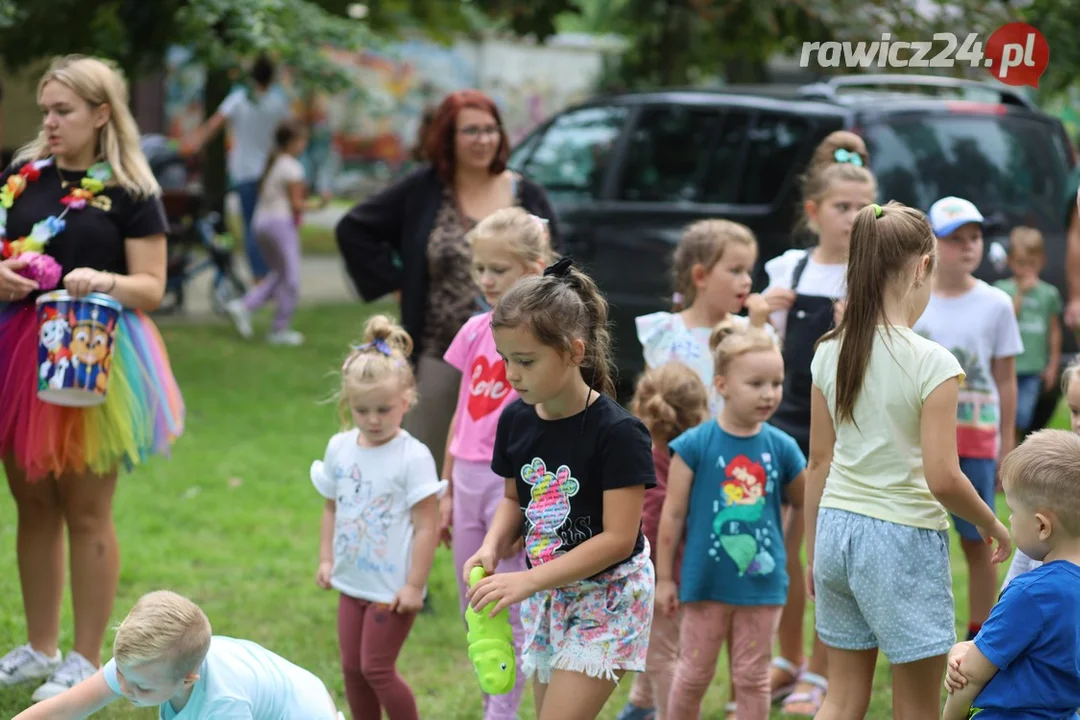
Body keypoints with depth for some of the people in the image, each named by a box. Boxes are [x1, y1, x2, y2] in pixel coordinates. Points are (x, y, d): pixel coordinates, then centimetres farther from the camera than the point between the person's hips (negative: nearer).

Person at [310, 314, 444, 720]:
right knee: (352, 668, 13)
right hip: (352, 581, 6)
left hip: (392, 587, -6)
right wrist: (326, 559, 8)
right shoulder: (340, 448, 0)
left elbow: (427, 526, -16)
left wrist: (414, 585, -16)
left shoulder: (413, 457, -18)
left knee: (376, 668, -3)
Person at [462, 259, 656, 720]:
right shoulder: (516, 420, -2)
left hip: (606, 598, -7)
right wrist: (493, 547, -9)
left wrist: (527, 581, -26)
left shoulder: (617, 432, -21)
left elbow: (618, 538, -23)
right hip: (546, 595, 7)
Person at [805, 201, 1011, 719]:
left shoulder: (830, 353, 1)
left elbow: (819, 462, 8)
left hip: (837, 527, 6)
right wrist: (991, 524, 0)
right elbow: (942, 479, -18)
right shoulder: (932, 363, -16)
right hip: (904, 539, -6)